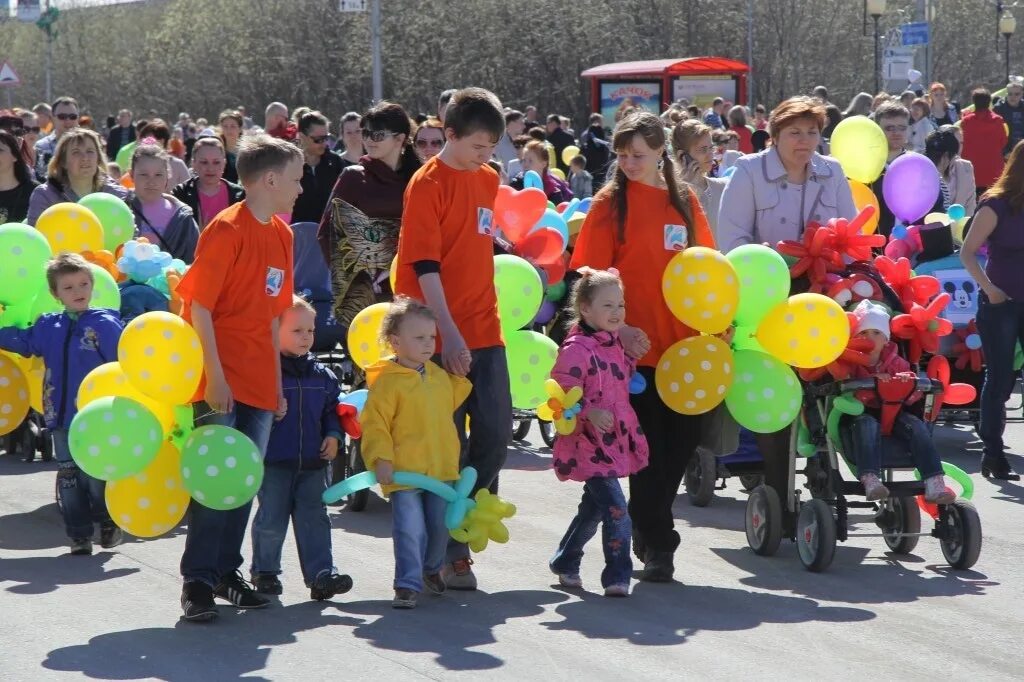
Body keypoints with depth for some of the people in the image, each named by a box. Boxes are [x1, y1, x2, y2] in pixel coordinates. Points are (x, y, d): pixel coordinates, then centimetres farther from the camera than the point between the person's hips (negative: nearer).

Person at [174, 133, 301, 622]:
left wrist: (277, 382, 16)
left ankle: (227, 571, 19)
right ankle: (198, 580, -4)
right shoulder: (226, 230, -11)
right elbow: (200, 307, -14)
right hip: (221, 382, -7)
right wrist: (215, 376, -18)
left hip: (258, 381, 7)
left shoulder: (281, 234, 12)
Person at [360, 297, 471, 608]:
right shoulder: (387, 382, -12)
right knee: (410, 529, -10)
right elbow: (375, 423, -14)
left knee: (440, 526, 16)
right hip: (403, 471, -6)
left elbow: (450, 400, 31)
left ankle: (431, 569, 40)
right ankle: (408, 584, -4)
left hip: (441, 468, 7)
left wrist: (462, 376, 19)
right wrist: (381, 459, -21)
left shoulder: (439, 375, 11)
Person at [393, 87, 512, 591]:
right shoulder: (429, 184, -10)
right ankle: (450, 552, 6)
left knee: (495, 435, 3)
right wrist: (449, 334, -21)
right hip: (444, 337, -6)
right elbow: (425, 266, -15)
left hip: (485, 330, 6)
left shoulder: (487, 179, 12)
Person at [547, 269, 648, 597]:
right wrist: (589, 412, -30)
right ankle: (617, 577, -9)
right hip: (589, 444, -9)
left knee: (593, 508, 19)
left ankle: (565, 564, 35)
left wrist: (631, 357, 17)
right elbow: (561, 392, -19)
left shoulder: (615, 345, 13)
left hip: (614, 443, 9)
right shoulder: (576, 349, -16)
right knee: (616, 510, -16)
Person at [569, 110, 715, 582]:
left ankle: (646, 532, 24)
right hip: (635, 345, -4)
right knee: (648, 446, -2)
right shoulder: (610, 203, -2)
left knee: (681, 441, 6)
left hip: (682, 344, 4)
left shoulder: (685, 202, 10)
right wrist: (617, 328, -17)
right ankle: (656, 545, 7)